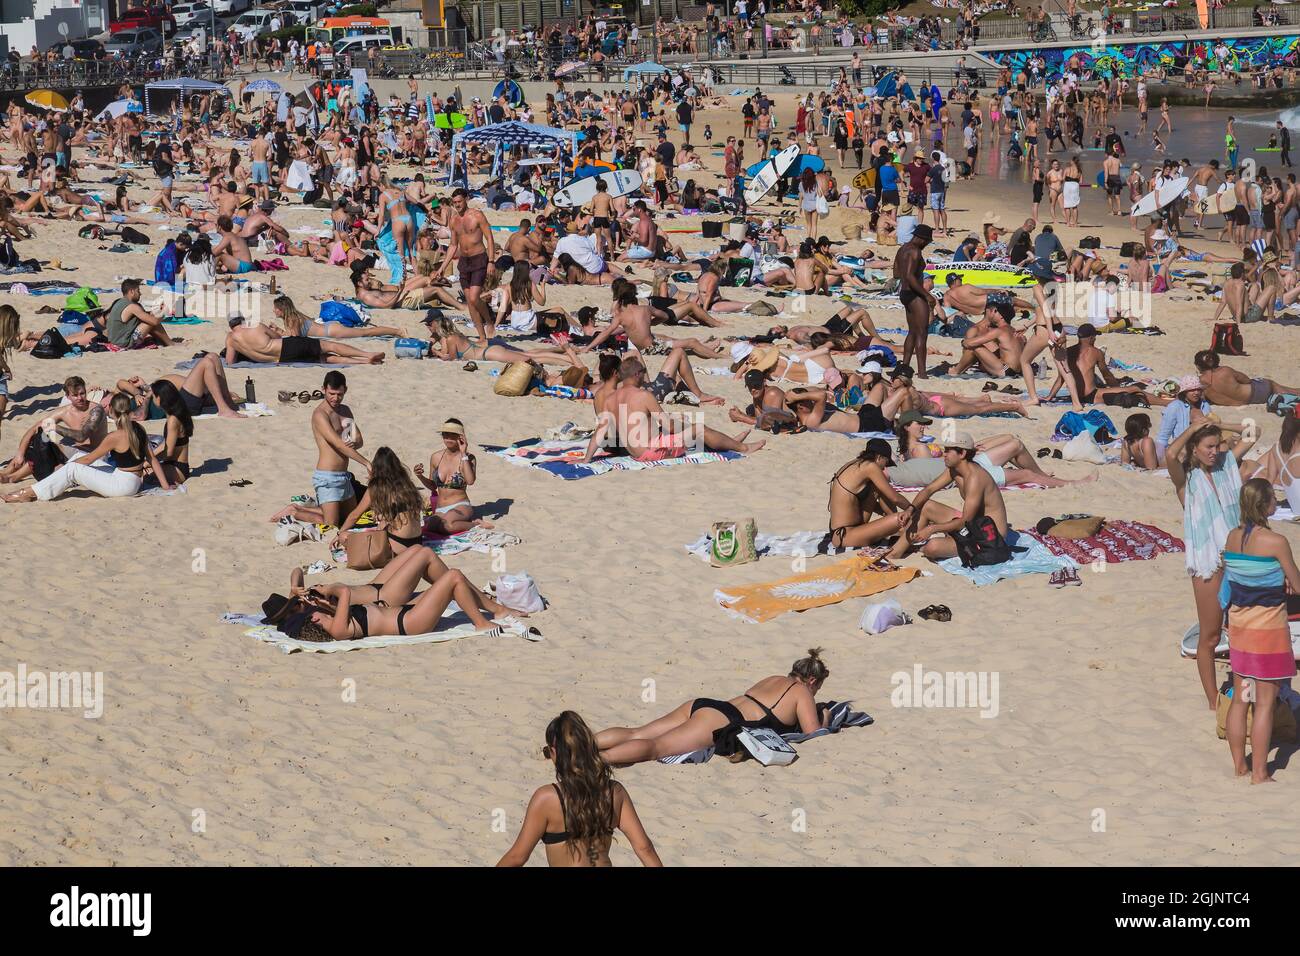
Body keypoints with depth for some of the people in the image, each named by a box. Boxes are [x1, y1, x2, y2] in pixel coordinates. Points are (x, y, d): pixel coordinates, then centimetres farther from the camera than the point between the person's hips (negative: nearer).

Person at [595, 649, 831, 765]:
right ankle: (597, 759, -46)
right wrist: (823, 720, 26)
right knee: (655, 747, -26)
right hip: (721, 721, -8)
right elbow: (812, 733, 4)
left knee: (636, 733, -5)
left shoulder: (774, 680, 31)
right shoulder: (802, 692, 8)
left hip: (702, 705, 8)